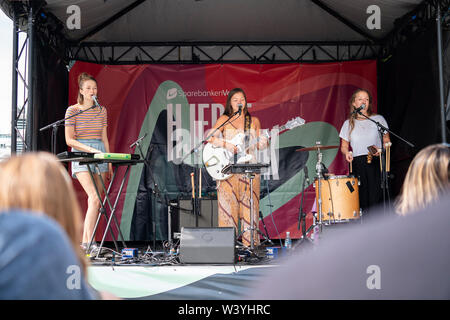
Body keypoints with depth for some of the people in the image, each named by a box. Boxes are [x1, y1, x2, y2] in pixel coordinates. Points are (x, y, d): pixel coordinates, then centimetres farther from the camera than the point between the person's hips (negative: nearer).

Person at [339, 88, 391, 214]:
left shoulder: (378, 119, 10)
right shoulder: (348, 124, 13)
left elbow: (387, 141, 12)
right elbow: (344, 146, 17)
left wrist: (380, 149, -10)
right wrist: (347, 152, -6)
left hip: (376, 162, -1)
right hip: (357, 164, 1)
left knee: (375, 200, -11)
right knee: (362, 202, -5)